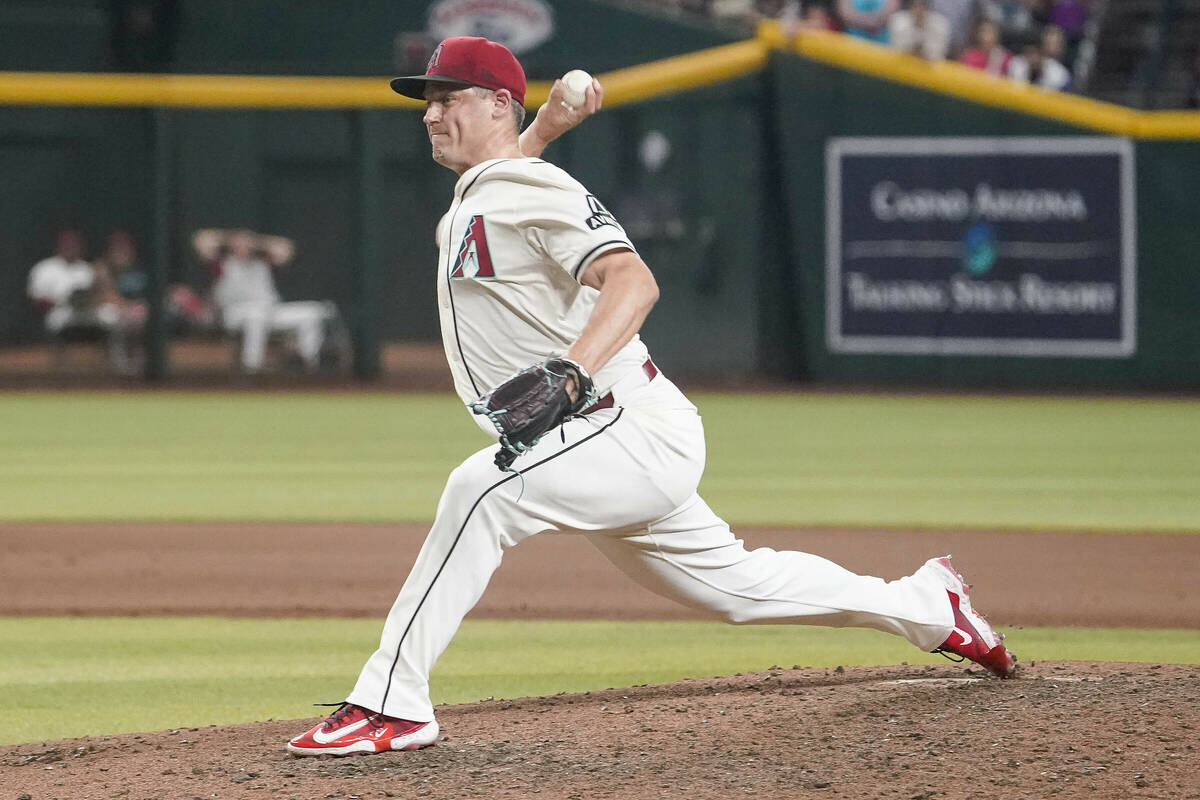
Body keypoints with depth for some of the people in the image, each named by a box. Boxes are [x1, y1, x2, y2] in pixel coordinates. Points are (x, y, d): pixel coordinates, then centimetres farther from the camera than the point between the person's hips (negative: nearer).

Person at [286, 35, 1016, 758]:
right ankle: (925, 605, 35)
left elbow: (633, 282, -29)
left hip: (635, 432, -11)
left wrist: (569, 376, -45)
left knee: (484, 489, -30)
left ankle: (392, 703, -32)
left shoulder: (538, 192, -14)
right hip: (625, 455, 11)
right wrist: (548, 122, 17)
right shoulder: (473, 197, 15)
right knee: (733, 581, 20)